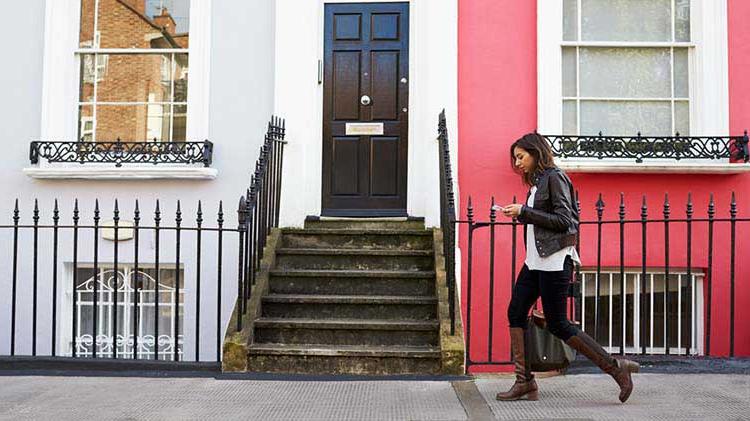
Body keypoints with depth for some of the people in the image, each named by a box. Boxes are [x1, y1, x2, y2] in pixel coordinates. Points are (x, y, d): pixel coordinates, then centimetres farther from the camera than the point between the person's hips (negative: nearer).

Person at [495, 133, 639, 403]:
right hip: (535, 261, 9)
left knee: (558, 325, -7)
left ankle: (616, 368, 3)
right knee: (515, 313, 3)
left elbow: (563, 220, -16)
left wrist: (524, 212, -16)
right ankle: (524, 383, 7)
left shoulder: (555, 177, -8)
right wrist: (519, 214, 6)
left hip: (554, 260, -9)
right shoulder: (536, 182, 18)